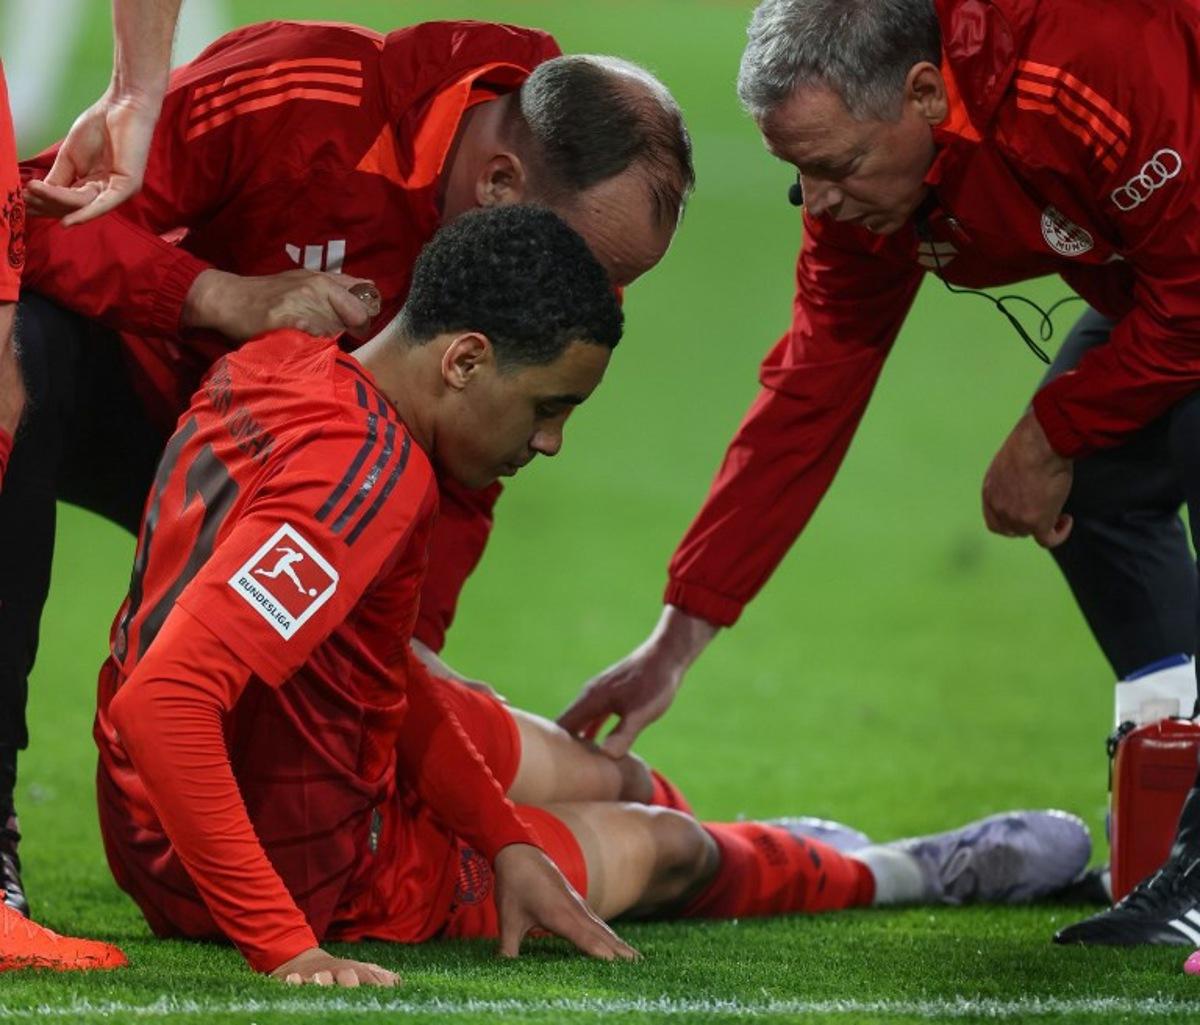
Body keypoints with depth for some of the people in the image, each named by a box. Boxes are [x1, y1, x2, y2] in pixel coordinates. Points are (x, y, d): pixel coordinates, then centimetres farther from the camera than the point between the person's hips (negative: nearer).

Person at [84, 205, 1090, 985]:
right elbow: (163, 703, -40)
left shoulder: (273, 368, -2)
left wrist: (506, 838, -1)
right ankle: (907, 874, 42)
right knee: (656, 847, 15)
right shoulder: (369, 476, -31)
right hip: (306, 872, -8)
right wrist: (285, 947, -38)